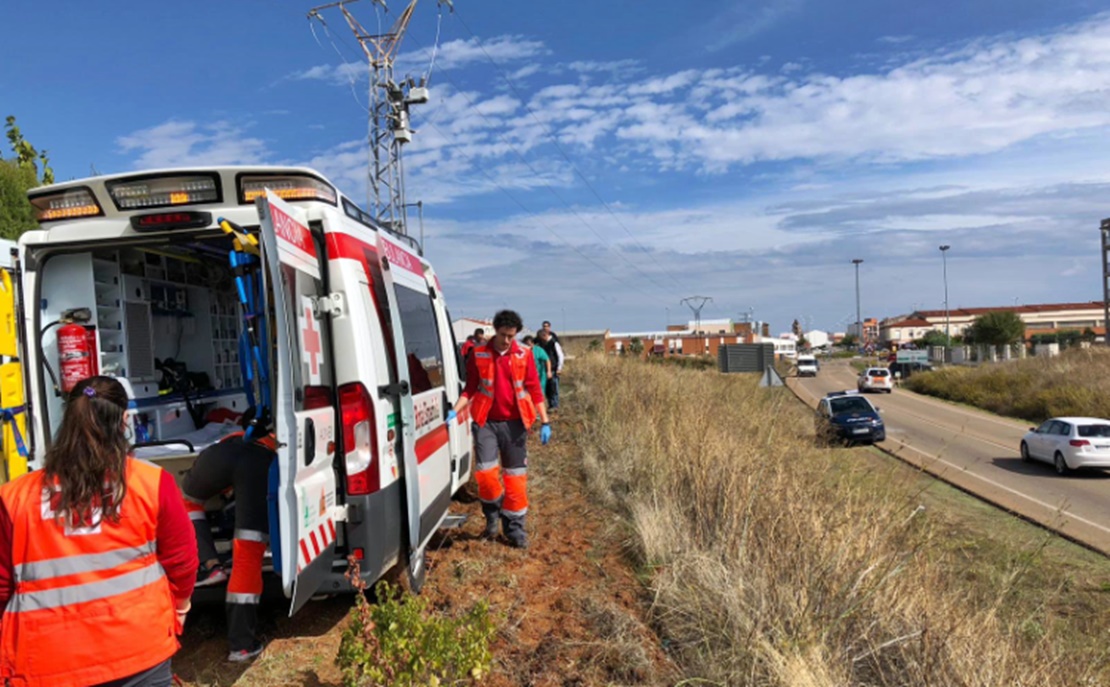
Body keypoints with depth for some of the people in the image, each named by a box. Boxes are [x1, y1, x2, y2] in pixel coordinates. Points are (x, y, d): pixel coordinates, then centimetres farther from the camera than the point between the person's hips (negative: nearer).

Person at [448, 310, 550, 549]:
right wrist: (455, 411, -9)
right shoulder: (479, 355, 1)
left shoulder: (524, 355, 0)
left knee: (516, 475, 6)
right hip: (486, 422, 0)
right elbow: (470, 389, 5)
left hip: (514, 423, 1)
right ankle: (492, 514, 20)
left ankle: (514, 529, 19)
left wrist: (545, 422, -4)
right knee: (485, 471, -9)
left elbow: (534, 389, 1)